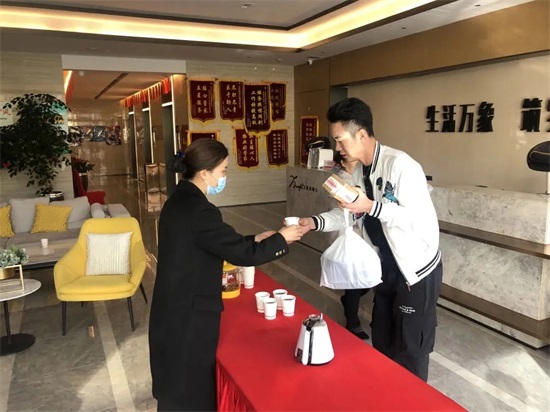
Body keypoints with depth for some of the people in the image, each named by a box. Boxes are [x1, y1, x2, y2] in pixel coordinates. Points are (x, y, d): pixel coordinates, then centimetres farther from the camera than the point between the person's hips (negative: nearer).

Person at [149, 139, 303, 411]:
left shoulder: (179, 200, 4)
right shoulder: (199, 210, -25)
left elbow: (220, 244, 12)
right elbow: (242, 254, -20)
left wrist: (256, 240, 10)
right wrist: (281, 239, -6)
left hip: (174, 308, 9)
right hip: (189, 314, -9)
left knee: (177, 386, 25)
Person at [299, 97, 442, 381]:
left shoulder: (400, 164, -24)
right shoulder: (360, 172, 3)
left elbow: (419, 218, -29)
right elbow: (349, 213, 10)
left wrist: (371, 207, -36)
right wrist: (316, 222, -5)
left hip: (417, 270, -8)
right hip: (388, 269, 8)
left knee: (410, 355, 6)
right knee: (382, 345, 21)